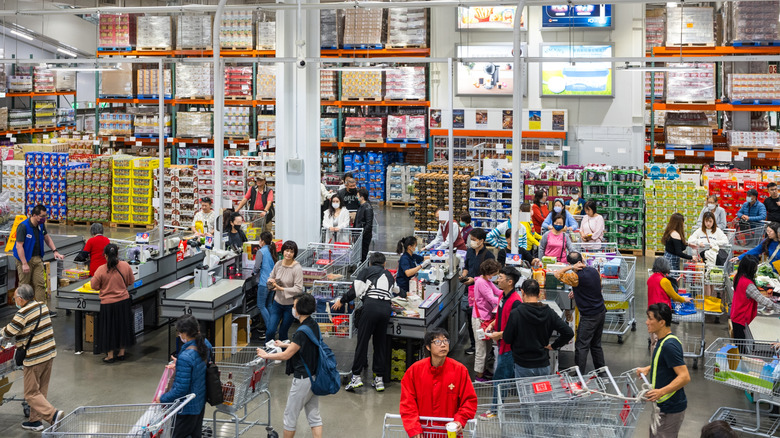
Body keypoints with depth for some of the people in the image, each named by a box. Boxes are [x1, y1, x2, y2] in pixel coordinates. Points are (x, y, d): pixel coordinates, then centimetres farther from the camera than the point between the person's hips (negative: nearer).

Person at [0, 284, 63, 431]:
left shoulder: (23, 314, -19)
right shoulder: (42, 306, 5)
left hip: (34, 358, -8)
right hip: (50, 353, 8)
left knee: (31, 393, 4)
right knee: (41, 390, 17)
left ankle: (53, 414, -11)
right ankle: (35, 420, 26)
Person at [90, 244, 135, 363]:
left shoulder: (101, 270, -17)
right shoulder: (126, 266, -9)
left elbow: (94, 286, -7)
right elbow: (131, 281, 5)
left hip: (108, 303, -2)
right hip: (124, 301, 3)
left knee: (109, 328, 11)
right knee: (123, 326, 17)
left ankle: (110, 355, 18)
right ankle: (121, 352, 26)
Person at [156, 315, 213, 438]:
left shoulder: (185, 358, -34)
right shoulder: (205, 344, -9)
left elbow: (180, 389, -27)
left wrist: (162, 399, -12)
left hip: (188, 407, -8)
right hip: (201, 400, 8)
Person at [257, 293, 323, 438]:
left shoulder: (302, 331, -24)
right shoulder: (314, 325, 3)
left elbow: (286, 356, -19)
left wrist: (266, 355, -5)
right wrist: (285, 345, 28)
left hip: (303, 379, -9)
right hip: (314, 376, 9)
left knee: (290, 414, 8)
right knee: (314, 415, 13)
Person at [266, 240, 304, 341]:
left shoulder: (297, 268, -17)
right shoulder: (278, 264, -1)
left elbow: (298, 289, -22)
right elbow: (270, 277, 16)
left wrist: (281, 288, -24)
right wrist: (271, 281, -8)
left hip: (290, 305, -4)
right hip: (277, 302, 4)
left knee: (283, 332, 8)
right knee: (270, 330, -2)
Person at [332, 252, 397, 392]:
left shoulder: (366, 271, 15)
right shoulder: (389, 275, 27)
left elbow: (355, 290, 5)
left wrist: (341, 301, 16)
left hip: (371, 306, -4)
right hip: (386, 308, 4)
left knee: (362, 340, -1)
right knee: (380, 343, 11)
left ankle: (356, 376, -5)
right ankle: (379, 378, 12)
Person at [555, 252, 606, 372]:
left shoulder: (576, 277, -21)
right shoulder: (594, 271, 4)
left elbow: (557, 274, -15)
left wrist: (572, 268, -15)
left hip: (589, 316, -8)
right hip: (601, 312, 8)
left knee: (581, 346, -3)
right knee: (596, 344, 18)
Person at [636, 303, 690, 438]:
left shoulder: (669, 345, -23)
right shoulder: (663, 341, 9)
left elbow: (685, 377, -28)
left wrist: (661, 391, -37)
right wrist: (648, 369, 16)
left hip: (670, 409, -10)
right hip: (663, 406, 10)